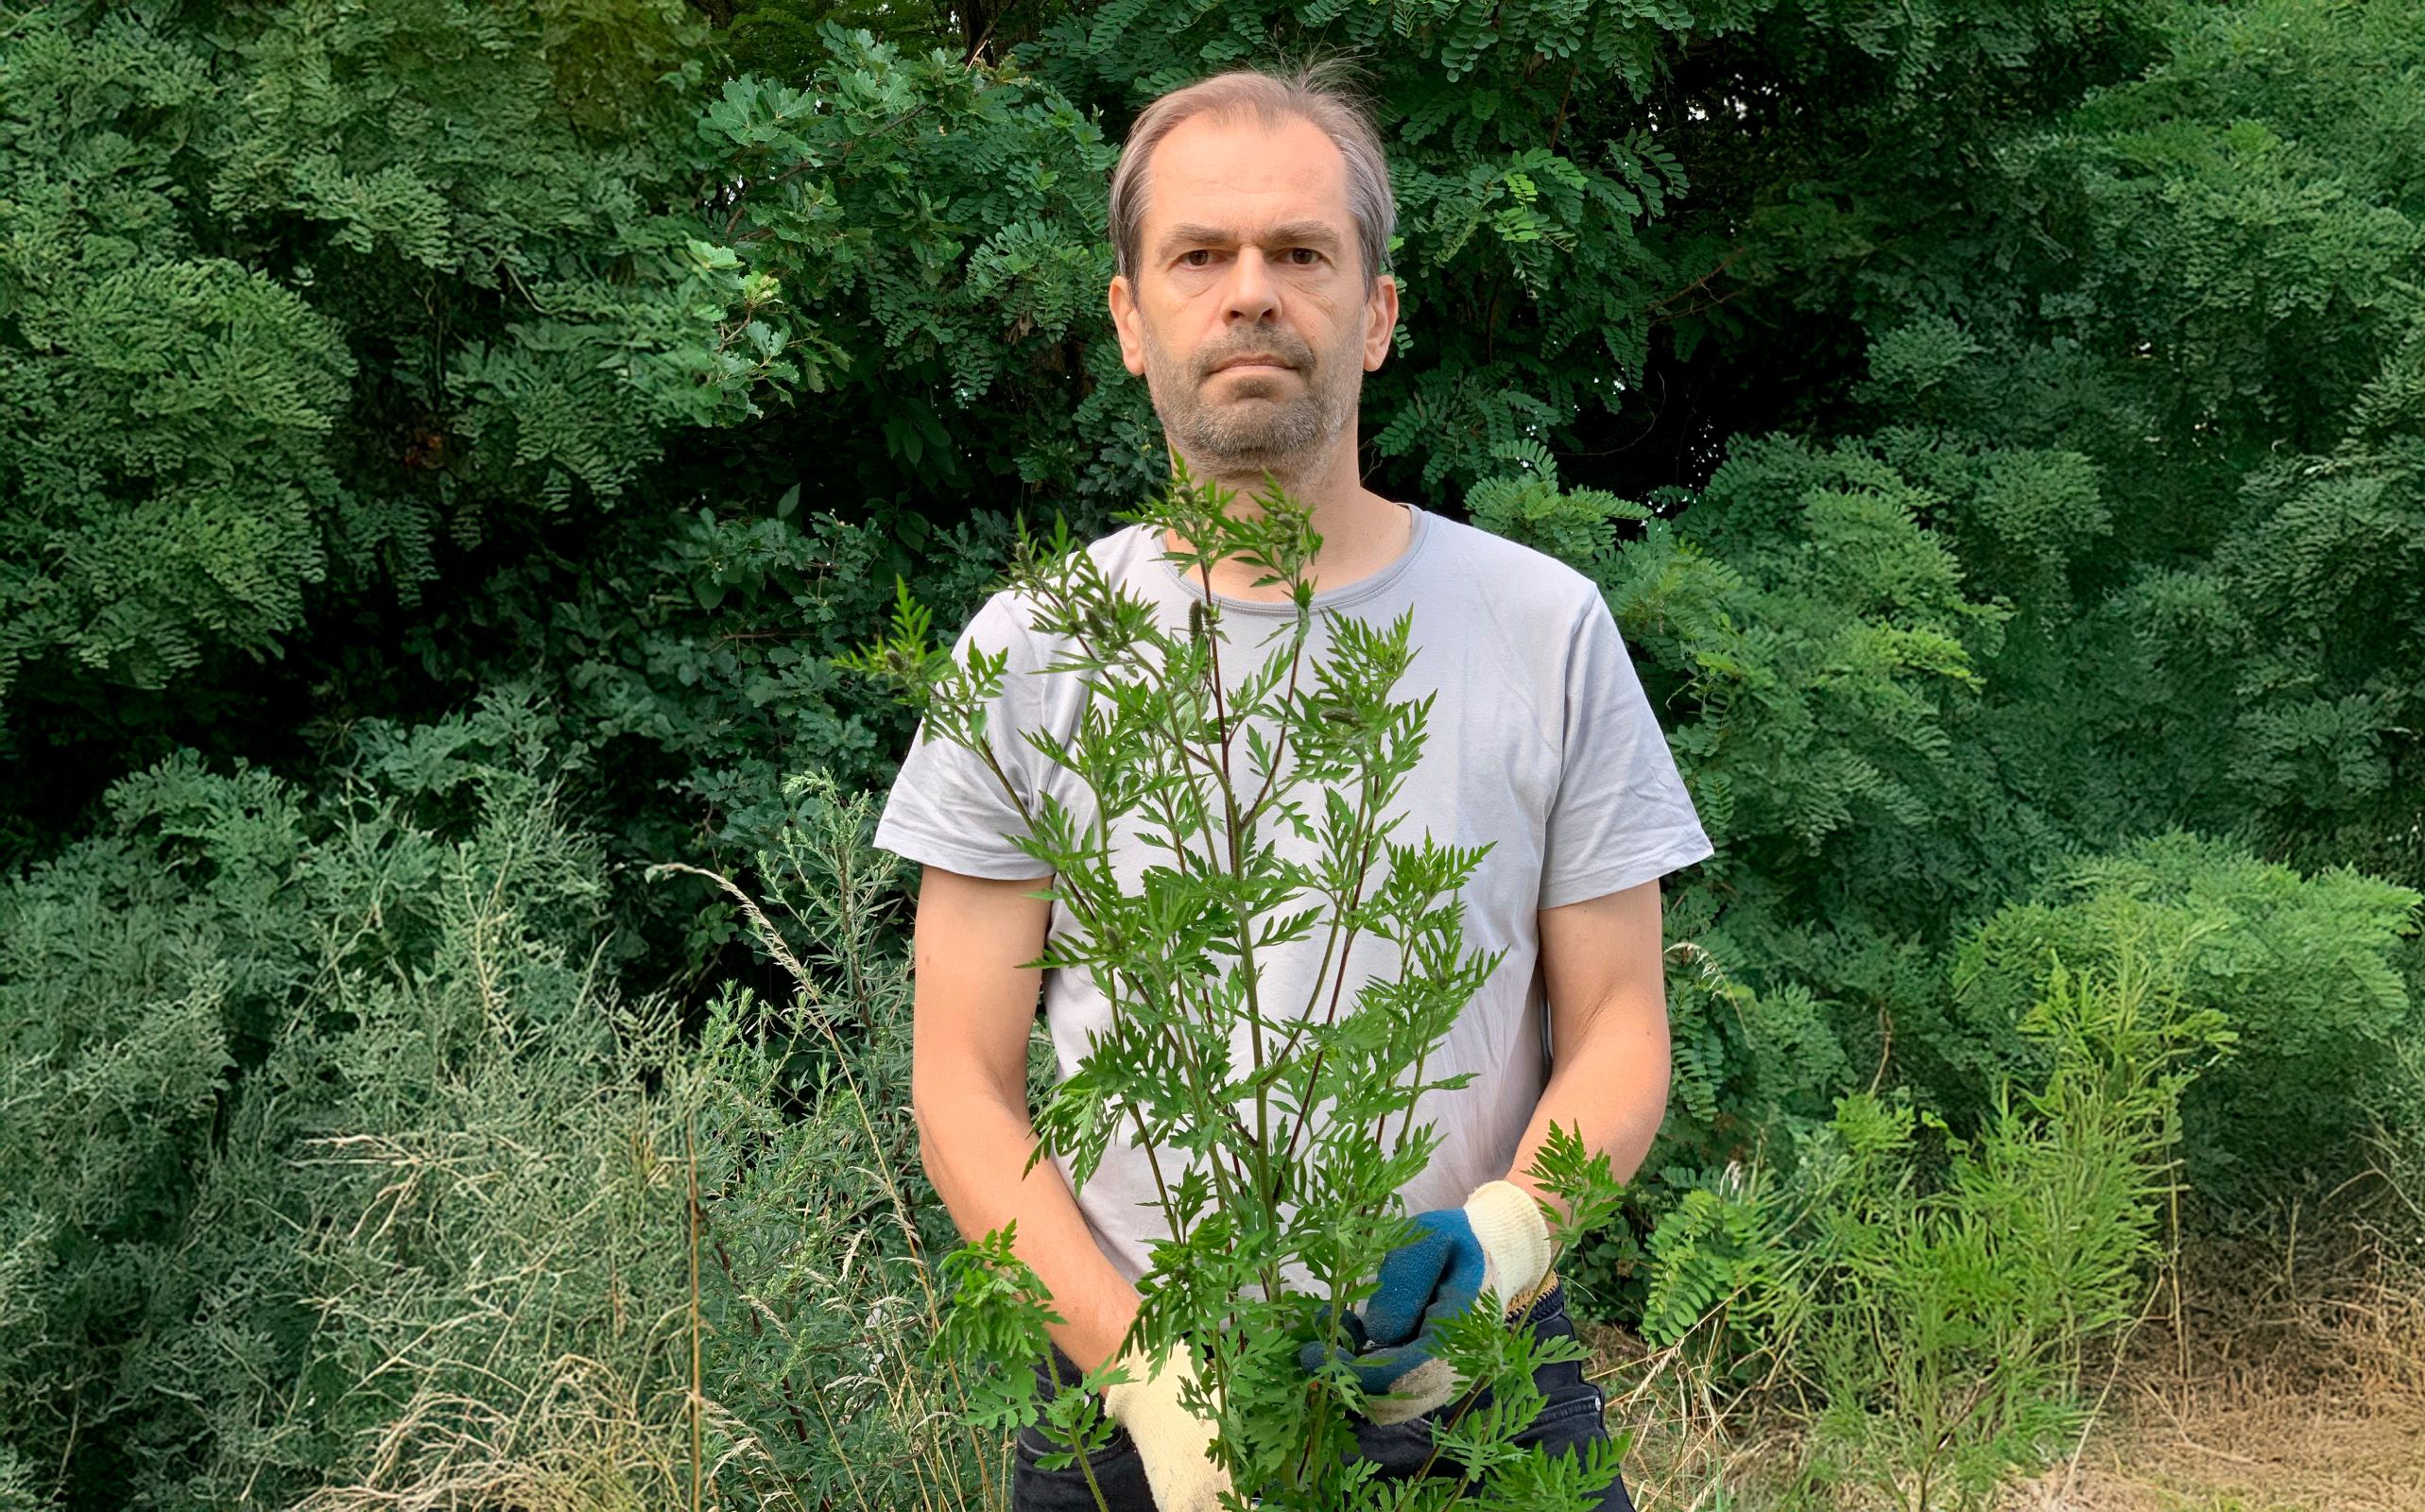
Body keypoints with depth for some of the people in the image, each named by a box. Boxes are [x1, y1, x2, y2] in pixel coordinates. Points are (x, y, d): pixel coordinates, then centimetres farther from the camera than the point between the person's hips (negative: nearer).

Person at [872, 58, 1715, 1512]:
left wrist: (1505, 1232, -18)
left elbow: (1617, 1027, 1)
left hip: (1476, 1382, 0)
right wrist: (1142, 1365, -15)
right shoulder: (1031, 652, -2)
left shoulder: (1547, 626, -1)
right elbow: (966, 1087, -3)